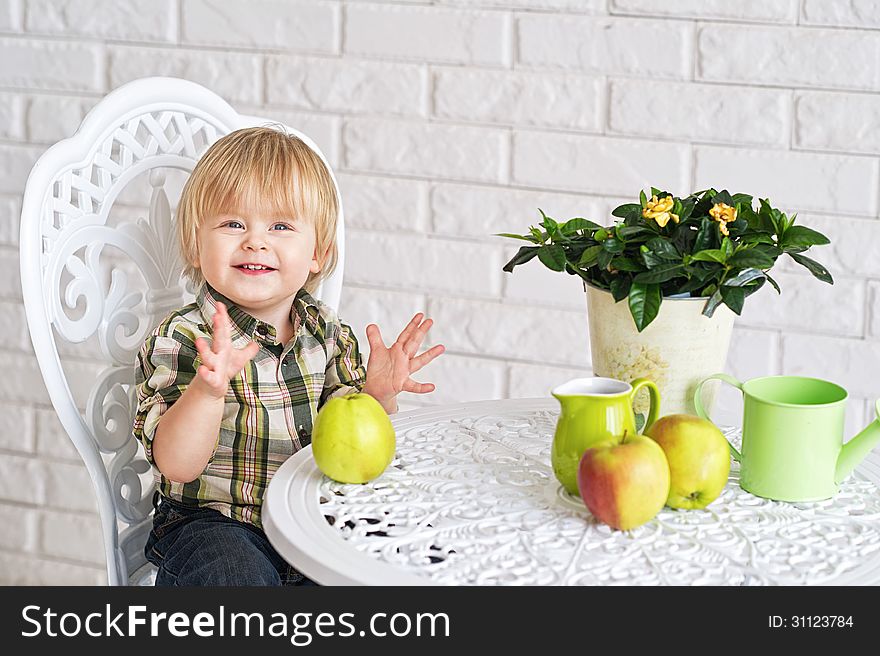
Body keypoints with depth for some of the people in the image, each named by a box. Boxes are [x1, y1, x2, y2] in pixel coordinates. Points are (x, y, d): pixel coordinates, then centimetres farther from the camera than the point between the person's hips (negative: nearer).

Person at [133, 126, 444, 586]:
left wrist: (378, 393, -12)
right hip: (213, 522, -5)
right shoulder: (180, 340, -12)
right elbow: (177, 465, -22)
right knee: (236, 573, -34)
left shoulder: (328, 334, 4)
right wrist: (209, 388, -39)